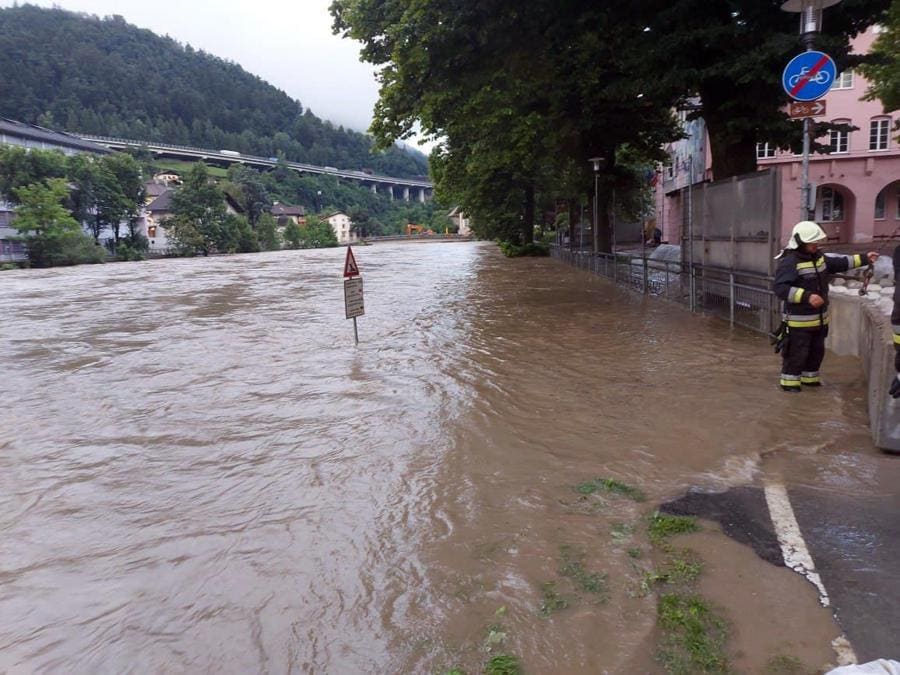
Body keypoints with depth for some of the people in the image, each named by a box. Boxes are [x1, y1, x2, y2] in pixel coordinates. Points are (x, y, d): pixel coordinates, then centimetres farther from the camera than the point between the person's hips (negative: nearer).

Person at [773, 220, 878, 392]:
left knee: (817, 350, 20)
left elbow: (839, 263, 24)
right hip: (799, 319, -9)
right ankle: (789, 381, 13)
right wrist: (807, 296, -37)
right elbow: (780, 288, -32)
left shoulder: (818, 256, 7)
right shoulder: (789, 262, -22)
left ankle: (809, 377, 36)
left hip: (819, 317, 9)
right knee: (797, 352, -1)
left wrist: (864, 259, 19)